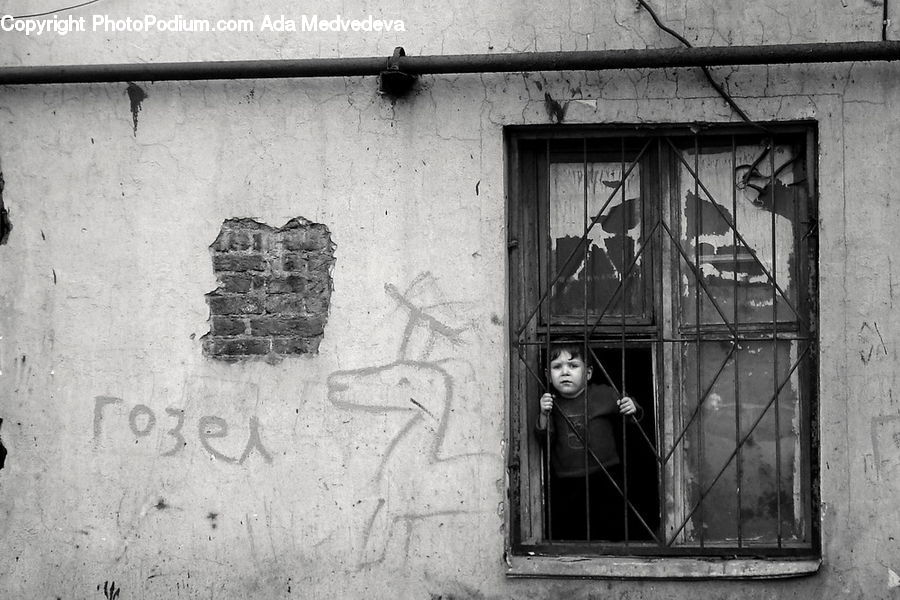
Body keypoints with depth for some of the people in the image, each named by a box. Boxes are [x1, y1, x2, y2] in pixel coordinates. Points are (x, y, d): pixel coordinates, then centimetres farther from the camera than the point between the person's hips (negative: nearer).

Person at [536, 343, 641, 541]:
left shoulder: (603, 395, -3)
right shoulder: (551, 402, 3)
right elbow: (546, 439, -2)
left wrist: (632, 409, -16)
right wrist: (544, 415, -18)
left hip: (604, 479, -2)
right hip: (565, 484, 2)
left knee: (612, 534, 1)